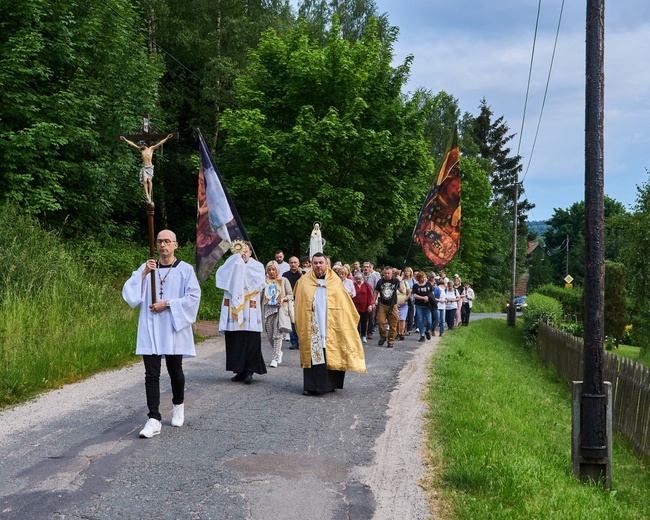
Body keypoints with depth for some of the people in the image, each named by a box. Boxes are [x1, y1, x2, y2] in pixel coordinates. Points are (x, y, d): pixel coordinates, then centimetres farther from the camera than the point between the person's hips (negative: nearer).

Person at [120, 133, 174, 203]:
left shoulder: (151, 148, 7)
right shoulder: (141, 149, 15)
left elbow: (159, 143, 2)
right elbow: (132, 144, 16)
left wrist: (167, 138, -4)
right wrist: (125, 140, 16)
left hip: (150, 167, -2)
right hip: (144, 167, 2)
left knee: (149, 181, -10)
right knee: (145, 180, -12)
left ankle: (150, 195, -6)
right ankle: (147, 196, -16)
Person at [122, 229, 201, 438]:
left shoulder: (185, 269, -1)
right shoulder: (146, 268, 7)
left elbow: (193, 296, -8)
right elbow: (129, 293, -1)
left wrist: (167, 304, -14)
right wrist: (143, 274, -14)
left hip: (174, 329, -1)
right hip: (150, 329, 1)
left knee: (175, 371, 11)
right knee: (151, 374, -5)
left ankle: (178, 405, 36)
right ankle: (154, 420, -6)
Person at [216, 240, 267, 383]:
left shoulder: (257, 266, 7)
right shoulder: (231, 266, 12)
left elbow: (260, 282, -12)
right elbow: (220, 273, -8)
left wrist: (244, 263, -10)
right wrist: (236, 258, -10)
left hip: (249, 311, -2)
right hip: (234, 310, 2)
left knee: (250, 341, -6)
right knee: (234, 341, 3)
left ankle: (249, 371, -2)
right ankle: (239, 370, 11)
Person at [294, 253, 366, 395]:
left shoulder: (335, 282, 4)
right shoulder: (304, 282, 4)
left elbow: (345, 305, 7)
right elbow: (299, 307, 7)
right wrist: (299, 324, 1)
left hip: (331, 327, 0)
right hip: (312, 328, 0)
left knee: (331, 356, 4)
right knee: (312, 355, -1)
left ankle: (330, 384, 16)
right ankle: (311, 386, 3)